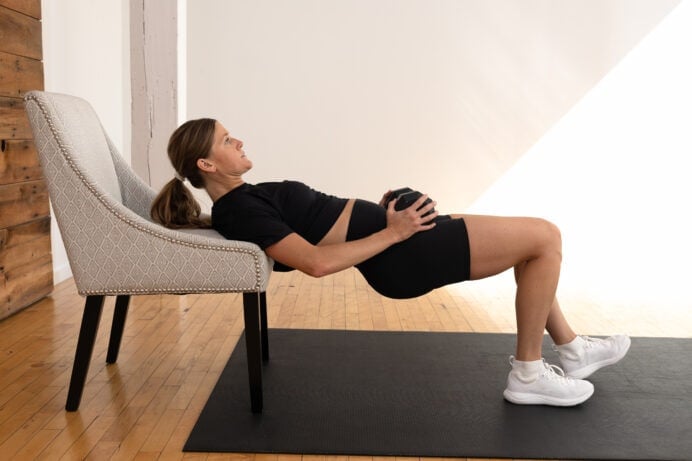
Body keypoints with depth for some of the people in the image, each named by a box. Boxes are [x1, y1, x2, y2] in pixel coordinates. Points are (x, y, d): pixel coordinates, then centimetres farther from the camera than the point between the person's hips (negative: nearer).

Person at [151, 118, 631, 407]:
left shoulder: (245, 198, 15)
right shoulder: (240, 213, -16)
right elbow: (317, 261, -26)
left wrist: (378, 211, 12)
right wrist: (392, 231, -19)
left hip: (395, 241, 10)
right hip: (400, 256, -10)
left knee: (533, 237, 16)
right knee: (545, 236, -7)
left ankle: (572, 350, 27)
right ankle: (528, 375, 4)